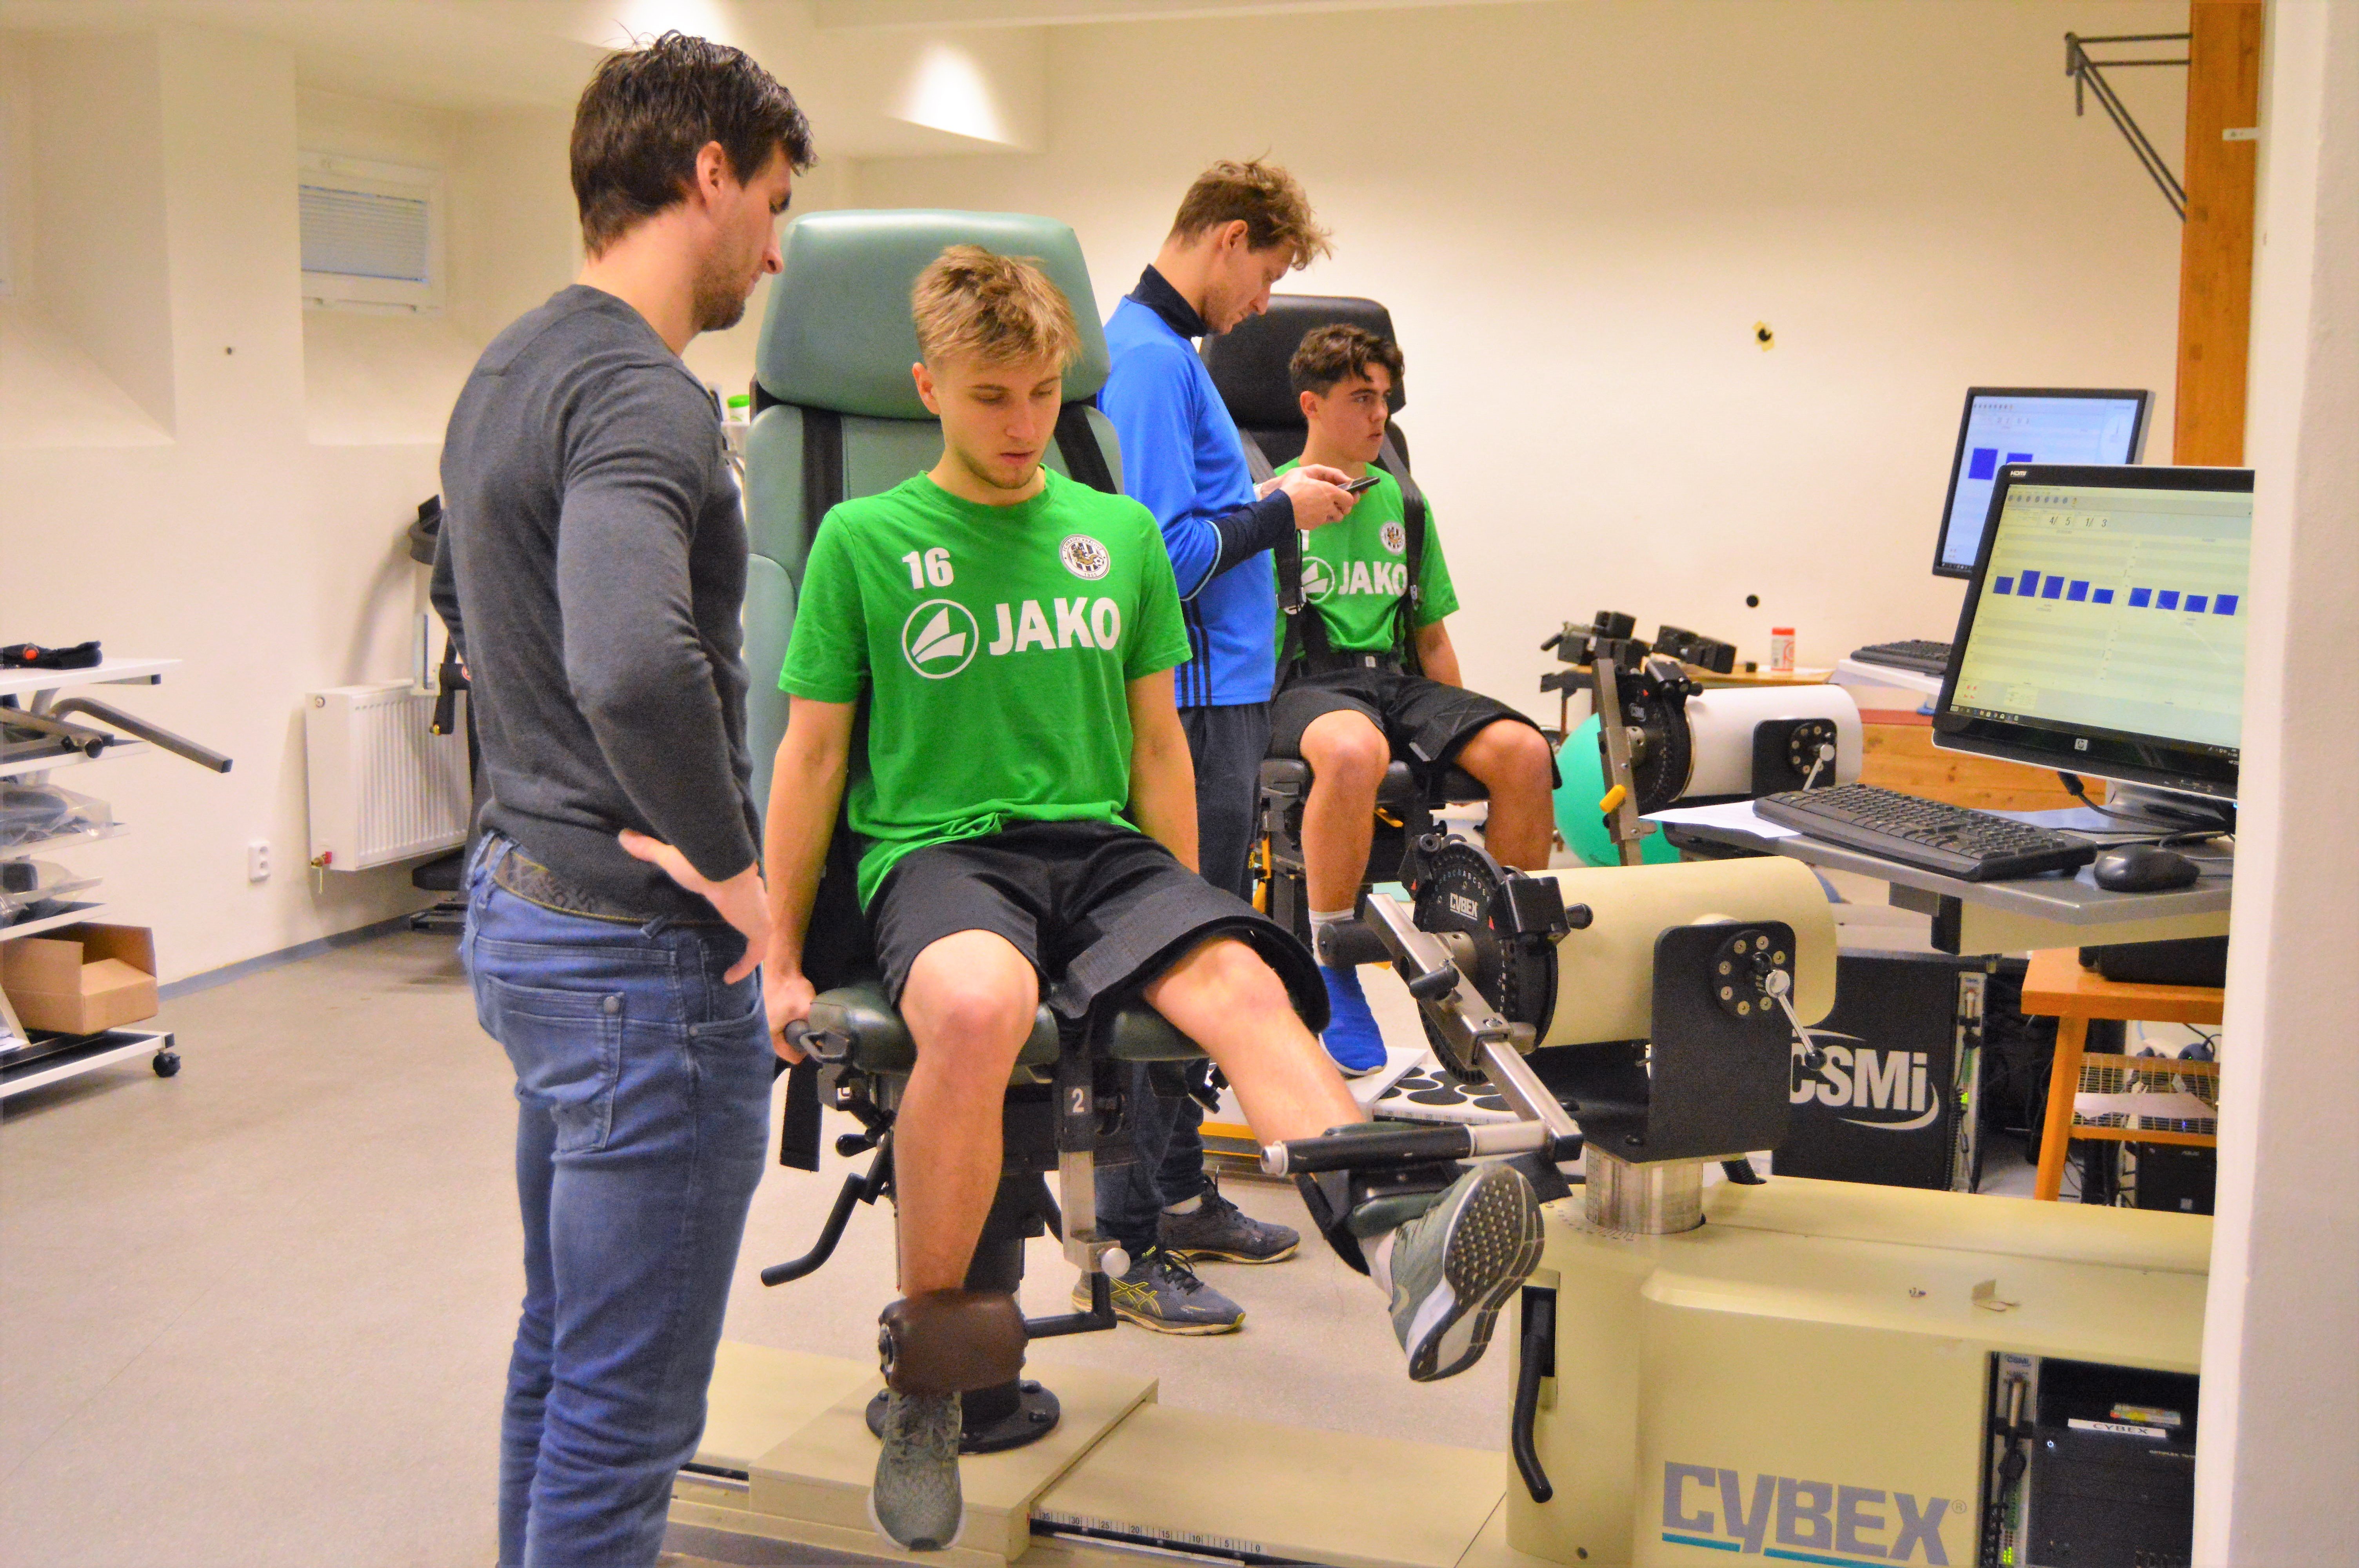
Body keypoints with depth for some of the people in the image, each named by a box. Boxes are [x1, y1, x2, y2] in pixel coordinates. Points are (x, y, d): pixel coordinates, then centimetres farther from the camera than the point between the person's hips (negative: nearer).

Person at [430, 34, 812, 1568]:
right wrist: (733, 865, -24)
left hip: (521, 897, 10)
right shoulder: (640, 393, -20)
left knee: (562, 1351, 24)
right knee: (626, 1409, 2)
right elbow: (635, 662, -38)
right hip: (643, 944, -10)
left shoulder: (510, 366, 12)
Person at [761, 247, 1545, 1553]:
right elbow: (813, 754, 6)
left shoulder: (1121, 535, 15)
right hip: (933, 848, -3)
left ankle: (1404, 1248, -54)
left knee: (1241, 984, -29)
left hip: (1097, 842, 4)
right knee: (978, 1004, -37)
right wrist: (779, 963, 5)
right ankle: (922, 1378, -19)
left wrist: (1184, 918, 17)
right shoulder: (863, 539, 4)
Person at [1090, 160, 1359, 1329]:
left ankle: (1178, 1195, 28)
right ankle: (1125, 1243, 3)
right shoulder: (1150, 357, -16)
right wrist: (1279, 511, -10)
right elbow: (1165, 555, -22)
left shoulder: (1164, 349, 16)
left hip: (1215, 696, 10)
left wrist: (1271, 497, 14)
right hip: (1191, 707, -10)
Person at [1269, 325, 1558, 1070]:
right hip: (1306, 683, -5)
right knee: (1354, 751, -41)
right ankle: (1331, 969, -24)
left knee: (1523, 750, -23)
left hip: (1397, 678, 5)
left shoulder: (1403, 505, 20)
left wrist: (1460, 730, 13)